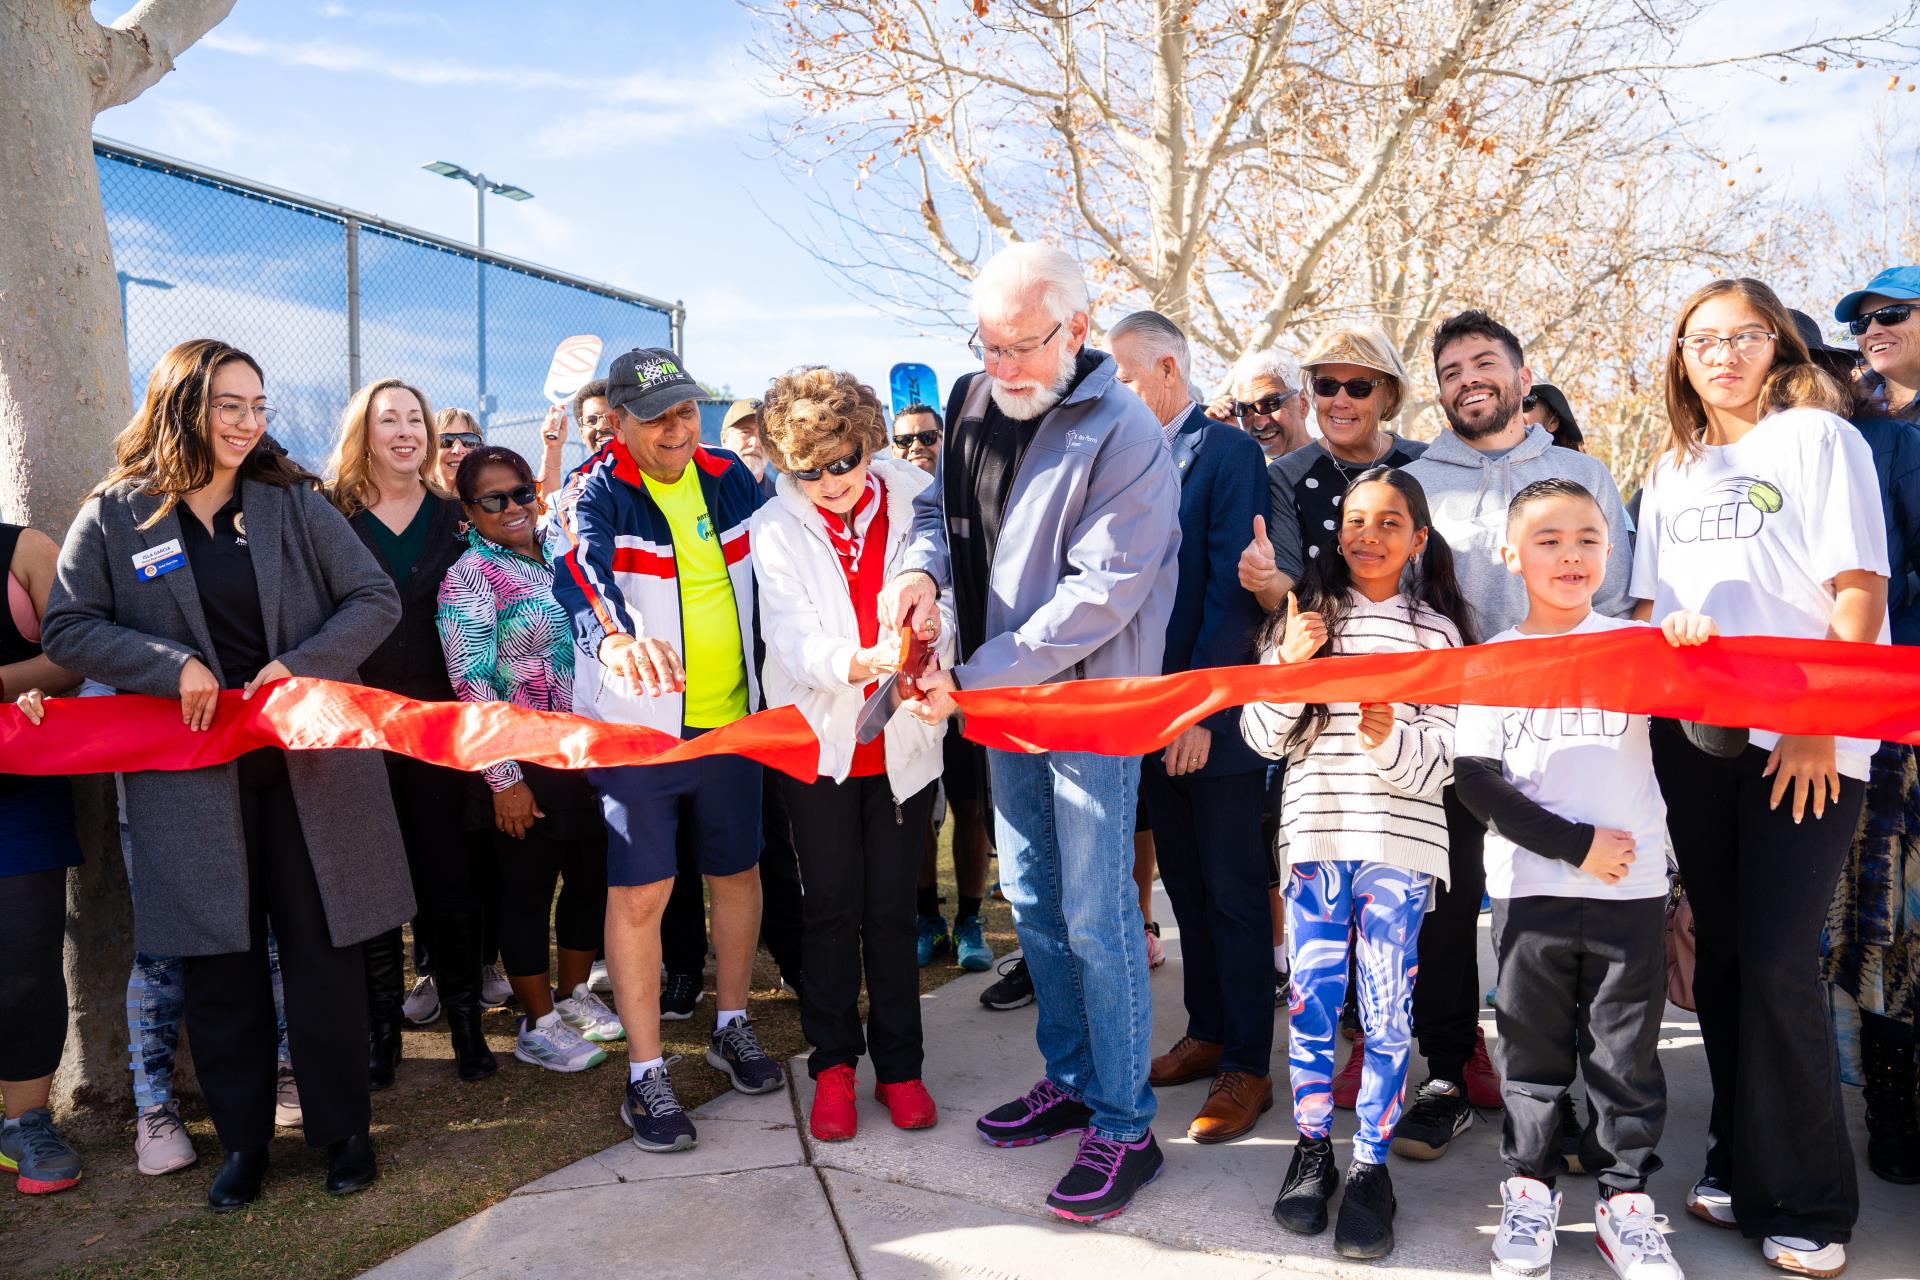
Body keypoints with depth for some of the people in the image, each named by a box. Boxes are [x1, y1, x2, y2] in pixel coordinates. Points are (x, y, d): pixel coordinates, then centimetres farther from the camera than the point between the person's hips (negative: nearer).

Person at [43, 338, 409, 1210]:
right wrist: (173, 666, -13)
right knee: (219, 960, 8)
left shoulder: (294, 502, 3)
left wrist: (301, 664, -13)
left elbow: (376, 598, 0)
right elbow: (67, 630, 2)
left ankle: (342, 1129, 20)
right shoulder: (115, 515, 2)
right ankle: (243, 1139, 25)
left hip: (305, 760, 0)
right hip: (191, 770, 0)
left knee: (323, 949, 5)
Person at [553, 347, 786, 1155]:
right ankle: (645, 1076, 14)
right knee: (639, 893, 0)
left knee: (738, 872, 14)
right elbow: (578, 570, -32)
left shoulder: (728, 476, 4)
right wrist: (615, 637, -54)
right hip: (639, 720, -4)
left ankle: (732, 1028, 35)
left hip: (732, 717, 5)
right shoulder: (600, 494, -11)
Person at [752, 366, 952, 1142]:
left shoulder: (915, 503, -3)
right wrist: (862, 663, -37)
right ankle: (832, 1064, 25)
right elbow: (794, 642, -17)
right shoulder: (776, 529, -6)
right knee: (832, 904, 7)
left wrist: (930, 635, -27)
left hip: (902, 742, 1)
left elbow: (945, 598, -4)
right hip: (818, 740, 0)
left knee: (892, 906, 8)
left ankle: (899, 1065, 25)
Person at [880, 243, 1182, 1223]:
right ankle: (1070, 1080, 34)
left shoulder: (1123, 435, -17)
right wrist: (923, 565, -8)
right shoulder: (974, 402, 5)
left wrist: (972, 680, -21)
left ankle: (1124, 1126, 14)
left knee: (1095, 917, -3)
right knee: (1031, 900, 16)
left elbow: (1096, 596, -22)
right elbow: (939, 503, 16)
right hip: (998, 694, 8)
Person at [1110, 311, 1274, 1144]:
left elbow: (1233, 588, -15)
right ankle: (1207, 1032, 30)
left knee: (1233, 890, 3)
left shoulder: (1228, 451, -9)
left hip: (1215, 713, -6)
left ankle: (1247, 1067, 14)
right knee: (1185, 882, 15)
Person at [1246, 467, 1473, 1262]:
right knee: (1311, 1000, 6)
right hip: (1314, 835, 1)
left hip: (1400, 843, -1)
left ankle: (1372, 1165, 16)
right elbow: (1263, 737, 2)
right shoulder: (1304, 618, 7)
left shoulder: (1436, 631, 3)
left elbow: (1442, 763, -1)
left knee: (1386, 1010, 2)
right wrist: (1291, 665, -13)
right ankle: (1312, 1150, 23)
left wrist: (1392, 740, -22)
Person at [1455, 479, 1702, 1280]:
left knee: (1626, 1051, 9)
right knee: (1532, 1047, 9)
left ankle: (1624, 1197, 23)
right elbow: (1475, 778, -5)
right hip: (1530, 889, -1)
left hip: (1632, 886, 1)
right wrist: (1574, 844, -12)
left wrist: (1700, 650, -20)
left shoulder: (1637, 643, 5)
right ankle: (1529, 1188, 24)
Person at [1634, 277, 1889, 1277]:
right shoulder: (1671, 469, 18)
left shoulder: (1819, 437, 2)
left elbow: (1859, 590, -6)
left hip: (1802, 741, -5)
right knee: (1720, 952, 9)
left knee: (1776, 960, -7)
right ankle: (1739, 1166, 21)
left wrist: (1821, 725, -14)